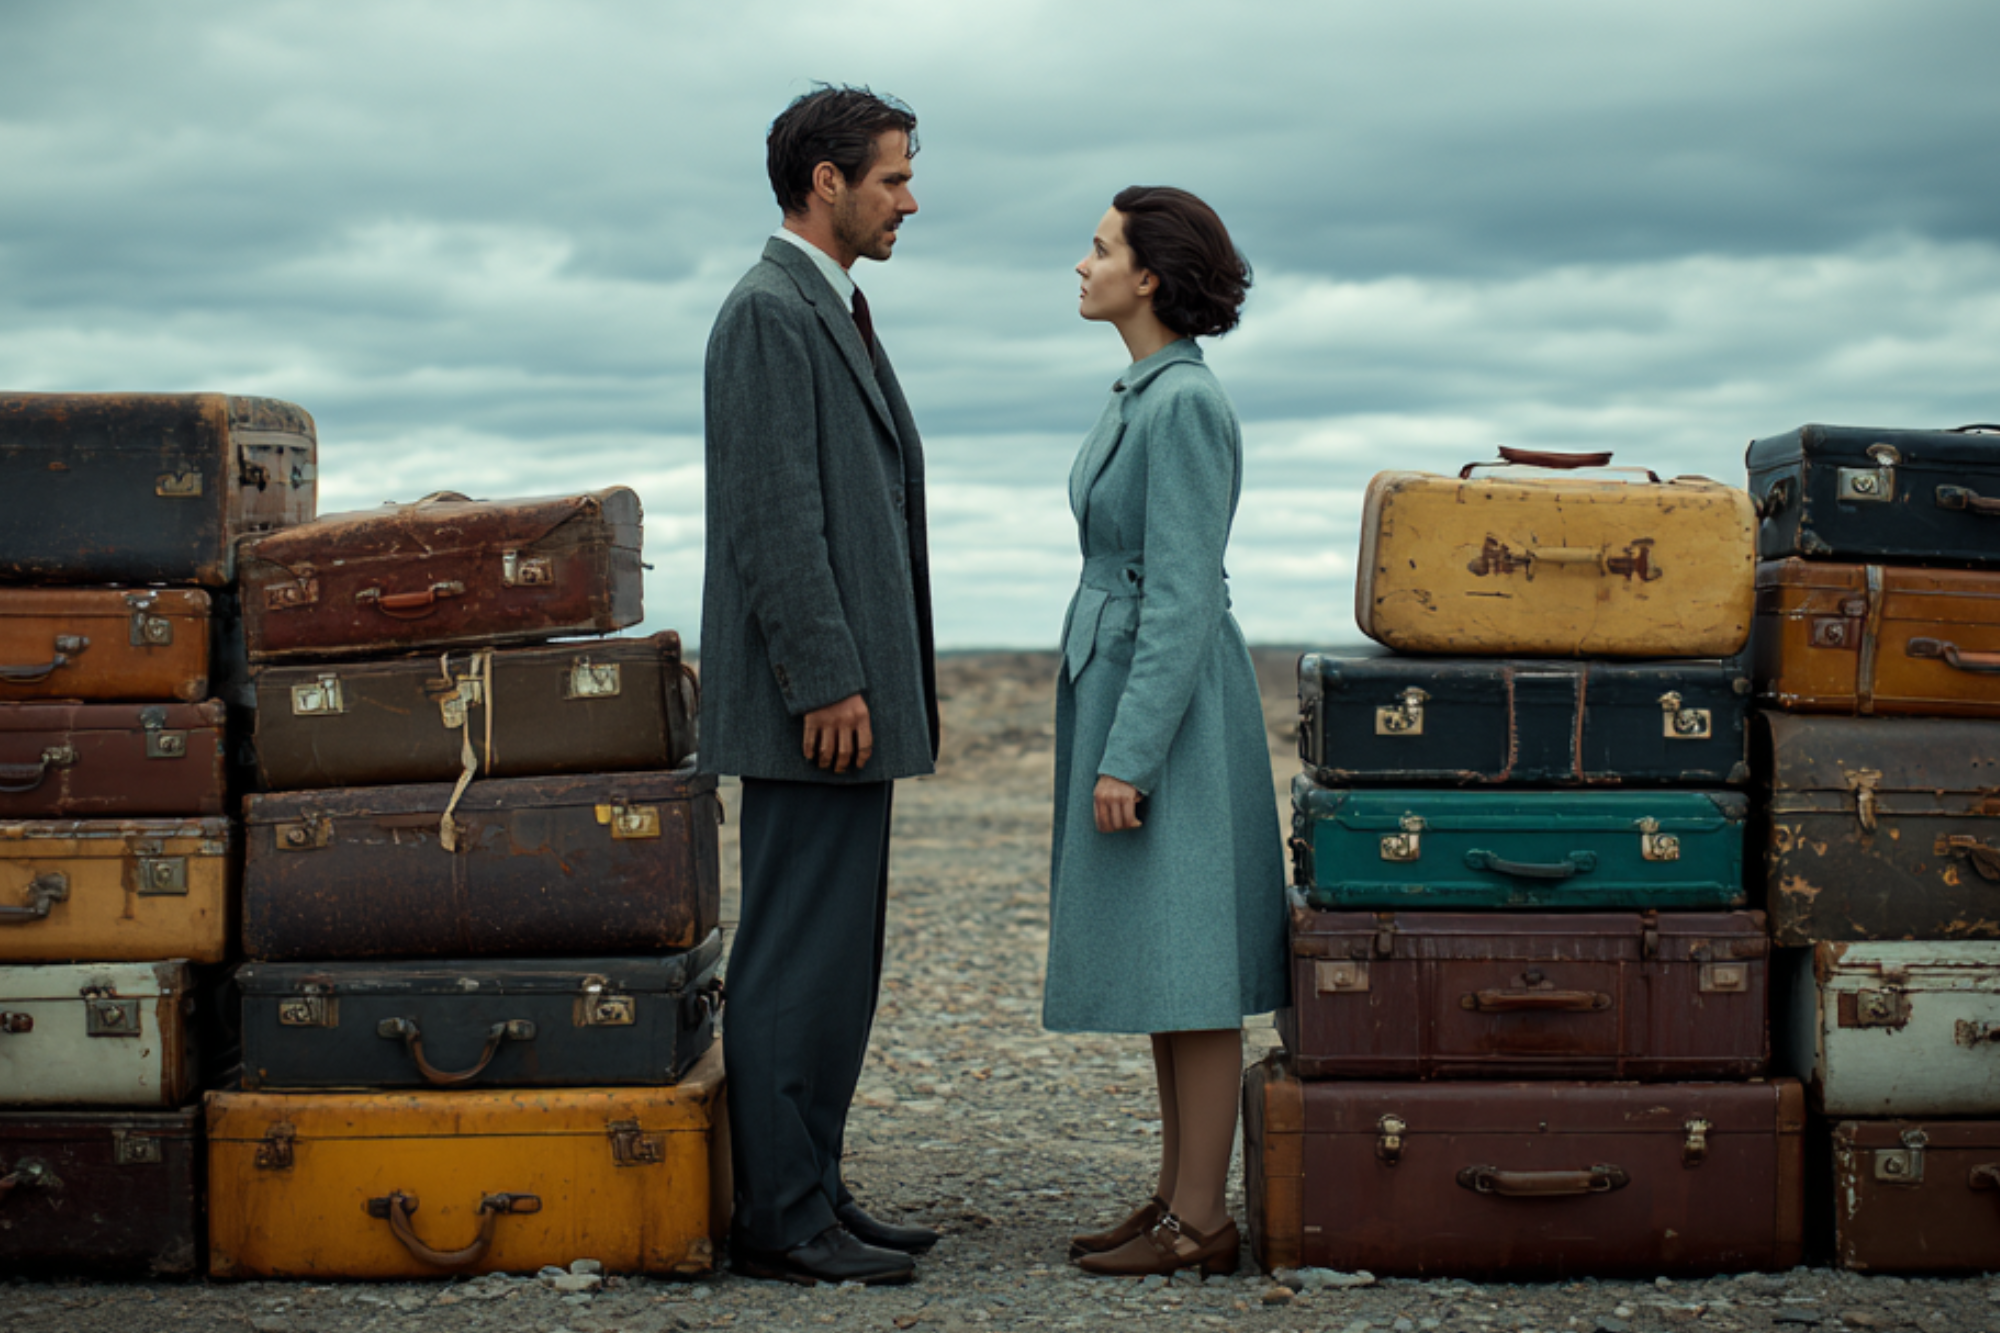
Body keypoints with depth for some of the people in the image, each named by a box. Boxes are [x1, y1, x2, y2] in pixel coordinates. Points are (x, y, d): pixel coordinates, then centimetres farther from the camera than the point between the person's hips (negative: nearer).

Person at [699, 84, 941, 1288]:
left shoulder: (834, 313, 20)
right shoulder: (769, 311, -11)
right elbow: (777, 514, -19)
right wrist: (827, 681, -21)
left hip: (854, 693, 10)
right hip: (814, 699, -10)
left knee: (836, 957, 12)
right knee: (800, 955, -6)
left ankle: (811, 1192, 19)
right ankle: (779, 1221, 0)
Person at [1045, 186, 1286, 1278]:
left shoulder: (1185, 404, -16)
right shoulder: (1142, 396, 13)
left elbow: (1182, 595, -20)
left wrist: (1129, 756, -21)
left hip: (1171, 697, -10)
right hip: (1118, 682, 10)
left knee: (1186, 965, -4)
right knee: (1157, 963, 13)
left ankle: (1200, 1222, 2)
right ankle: (1175, 1196, 20)